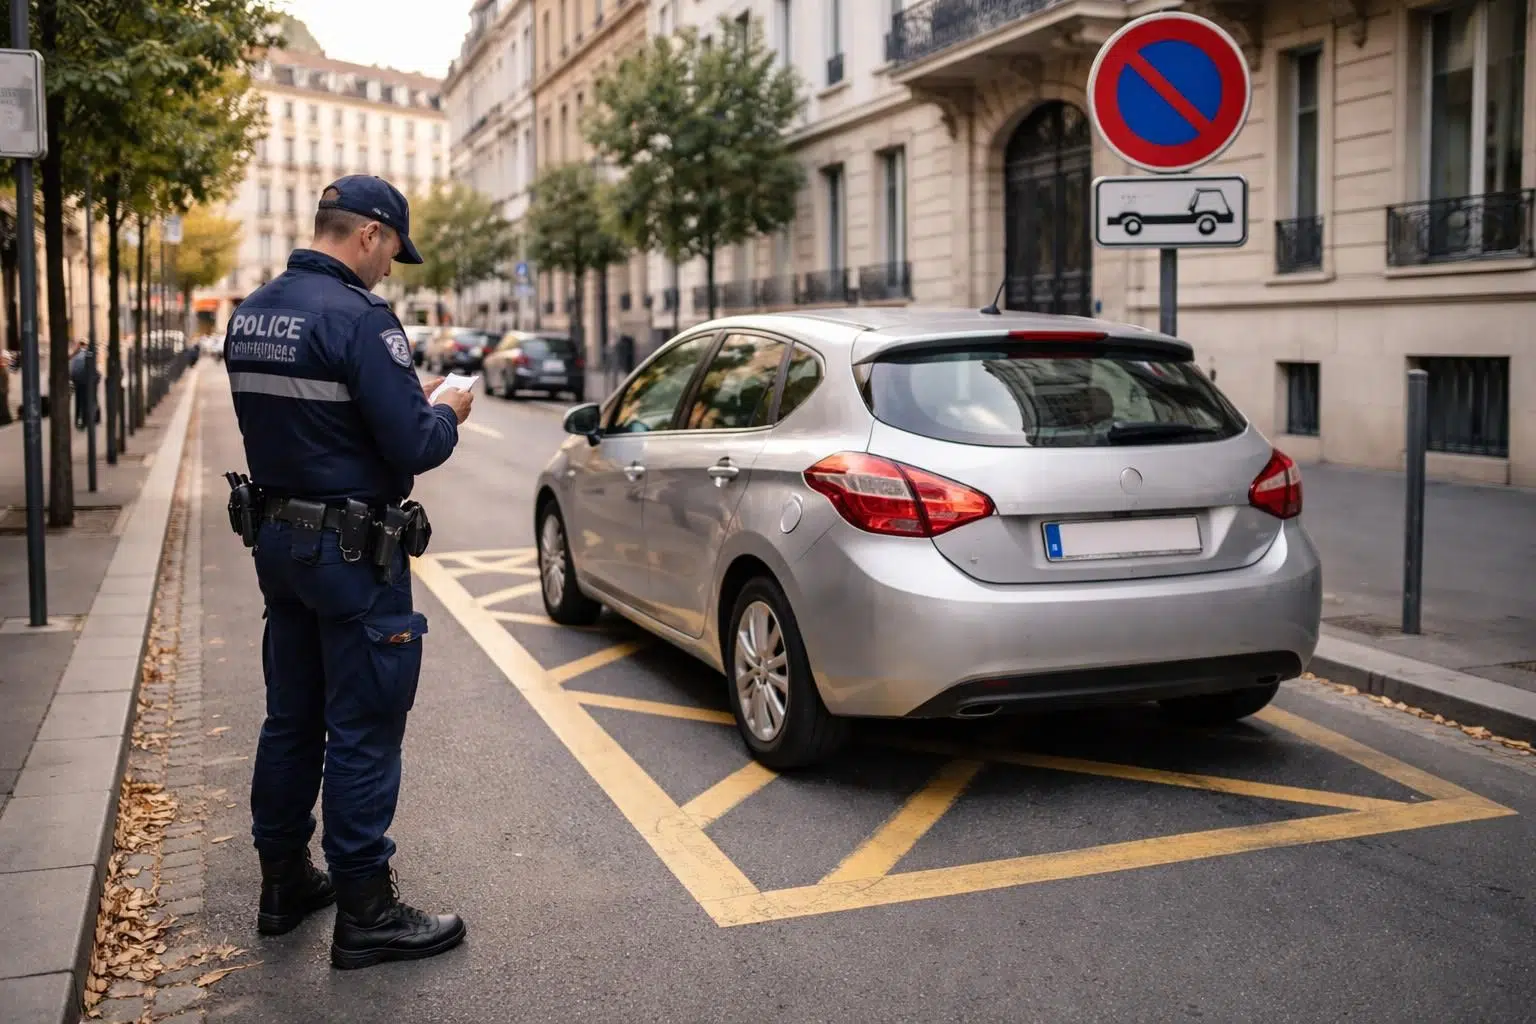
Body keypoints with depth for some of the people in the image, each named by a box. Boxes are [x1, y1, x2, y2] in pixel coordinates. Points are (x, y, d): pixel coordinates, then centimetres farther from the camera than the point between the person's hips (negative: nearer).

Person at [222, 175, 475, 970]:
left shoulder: (251, 313, 8)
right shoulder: (357, 318, -20)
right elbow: (413, 448, -22)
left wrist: (404, 398, 13)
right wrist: (446, 413, -1)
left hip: (277, 537, 9)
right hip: (350, 550, -9)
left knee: (291, 718, 18)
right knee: (362, 731, 0)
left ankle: (284, 882, 29)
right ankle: (364, 912, 9)